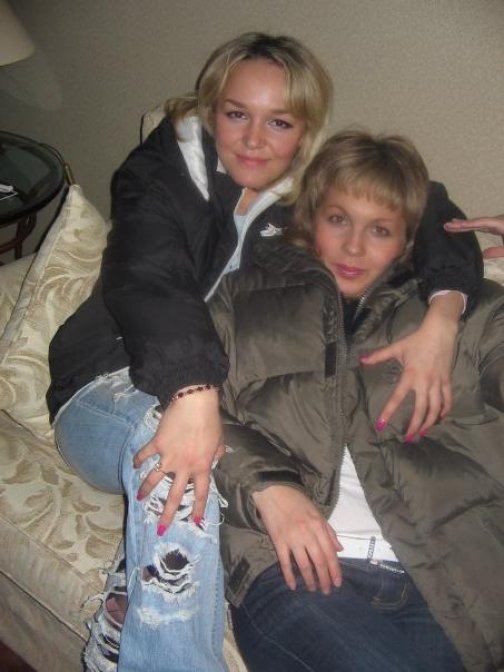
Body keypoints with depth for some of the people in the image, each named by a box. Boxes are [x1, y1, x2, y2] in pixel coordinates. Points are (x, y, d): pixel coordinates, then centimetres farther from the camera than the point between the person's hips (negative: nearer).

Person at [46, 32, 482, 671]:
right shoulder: (163, 174, -6)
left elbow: (430, 212, 3)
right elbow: (147, 282, -25)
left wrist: (440, 319, -18)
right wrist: (192, 391, -45)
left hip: (228, 406, 3)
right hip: (112, 390, -2)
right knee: (174, 452, -38)